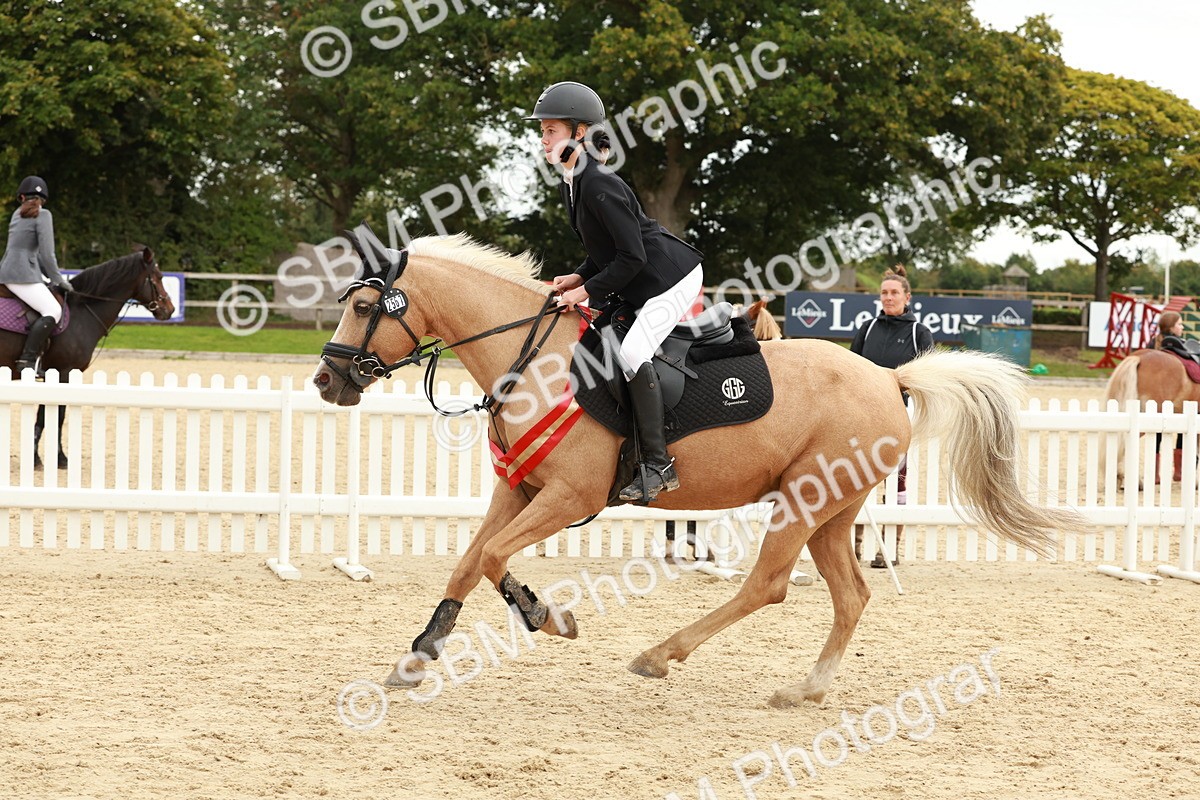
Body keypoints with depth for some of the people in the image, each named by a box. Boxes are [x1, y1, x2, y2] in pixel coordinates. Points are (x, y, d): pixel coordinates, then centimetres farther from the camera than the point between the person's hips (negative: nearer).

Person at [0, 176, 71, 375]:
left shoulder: (19, 214, 19)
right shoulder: (42, 215, -5)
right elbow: (47, 254, -11)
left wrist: (52, 277, 21)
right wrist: (58, 280, 0)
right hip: (21, 275, -9)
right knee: (53, 311, -18)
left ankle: (36, 353, 14)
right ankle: (27, 360, -27)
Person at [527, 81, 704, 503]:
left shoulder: (599, 185, -23)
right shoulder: (571, 185, 8)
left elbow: (631, 257, -24)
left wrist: (589, 290, -18)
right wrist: (579, 277, 3)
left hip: (671, 276, -11)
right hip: (639, 288, 11)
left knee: (632, 351, -26)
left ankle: (657, 464, -23)